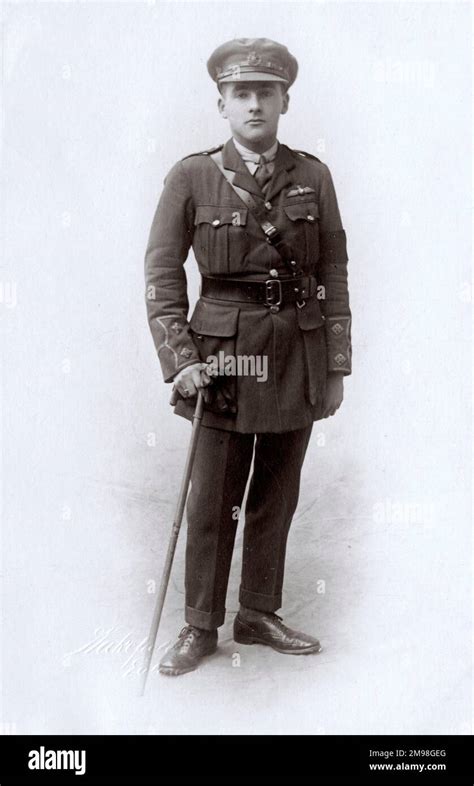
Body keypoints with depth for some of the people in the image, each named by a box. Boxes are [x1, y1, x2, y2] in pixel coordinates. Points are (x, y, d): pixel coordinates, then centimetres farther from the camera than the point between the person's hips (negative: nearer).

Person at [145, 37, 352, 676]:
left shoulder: (314, 177, 4)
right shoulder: (191, 177, -2)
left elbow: (334, 276, 6)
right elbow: (162, 273, -2)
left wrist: (336, 368, 3)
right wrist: (179, 359, -11)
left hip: (298, 354, 3)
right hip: (224, 355, -2)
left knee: (276, 496, 11)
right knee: (212, 499, 3)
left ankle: (259, 615, 27)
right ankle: (201, 626, 19)